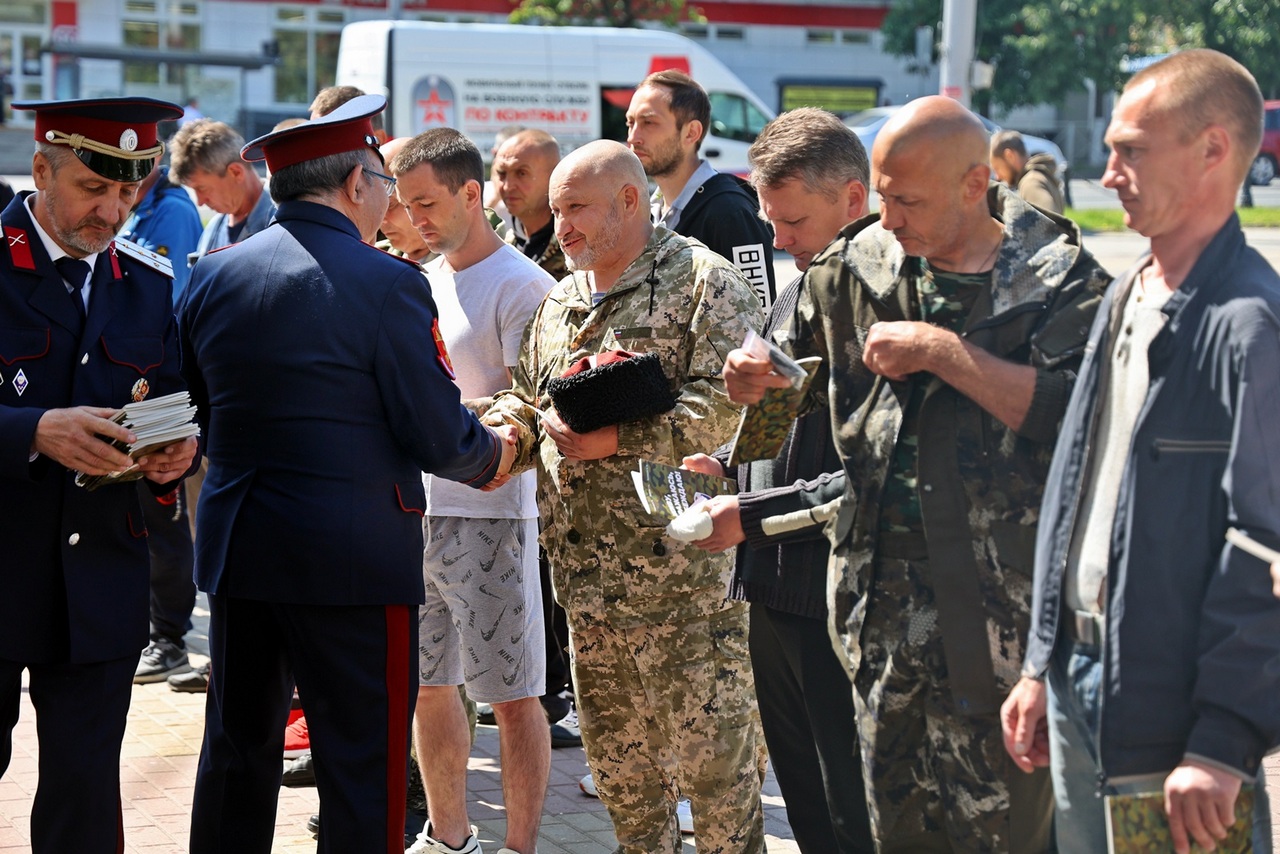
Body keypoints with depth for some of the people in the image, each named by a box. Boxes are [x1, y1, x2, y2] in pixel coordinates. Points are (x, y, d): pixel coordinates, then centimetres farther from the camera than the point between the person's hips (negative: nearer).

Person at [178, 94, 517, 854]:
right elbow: (438, 435, -12)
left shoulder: (214, 275, 4)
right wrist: (494, 456, 8)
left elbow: (196, 415, 12)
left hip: (235, 549, 6)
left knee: (238, 752, 17)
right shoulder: (388, 283, -13)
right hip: (355, 557, -6)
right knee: (364, 764, 1)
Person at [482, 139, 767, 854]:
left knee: (712, 751, -4)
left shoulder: (702, 281, -6)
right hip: (585, 571, 7)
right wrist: (502, 435, 1)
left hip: (681, 567, -7)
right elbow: (527, 399, 25)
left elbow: (723, 405, -17)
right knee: (617, 751, 13)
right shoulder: (560, 301, 18)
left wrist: (607, 440, -19)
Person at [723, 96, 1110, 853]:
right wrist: (753, 379, -2)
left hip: (1000, 595, -4)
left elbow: (1074, 413, -22)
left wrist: (941, 352, -20)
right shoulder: (858, 264, 8)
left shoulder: (1060, 276, -7)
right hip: (882, 586, 5)